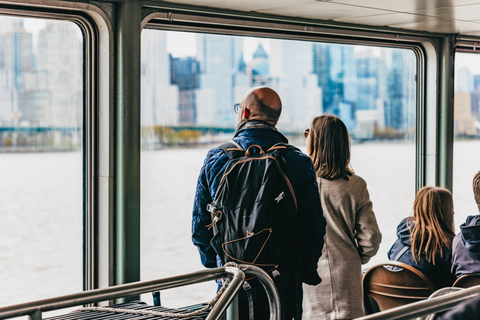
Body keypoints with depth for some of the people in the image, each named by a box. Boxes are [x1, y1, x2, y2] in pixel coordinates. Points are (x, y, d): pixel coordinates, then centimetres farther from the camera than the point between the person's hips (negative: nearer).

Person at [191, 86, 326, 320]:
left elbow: (200, 228, 1)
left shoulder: (216, 158, -3)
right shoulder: (299, 162, -6)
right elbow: (314, 227, -6)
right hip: (283, 282, -1)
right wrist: (306, 272, 9)